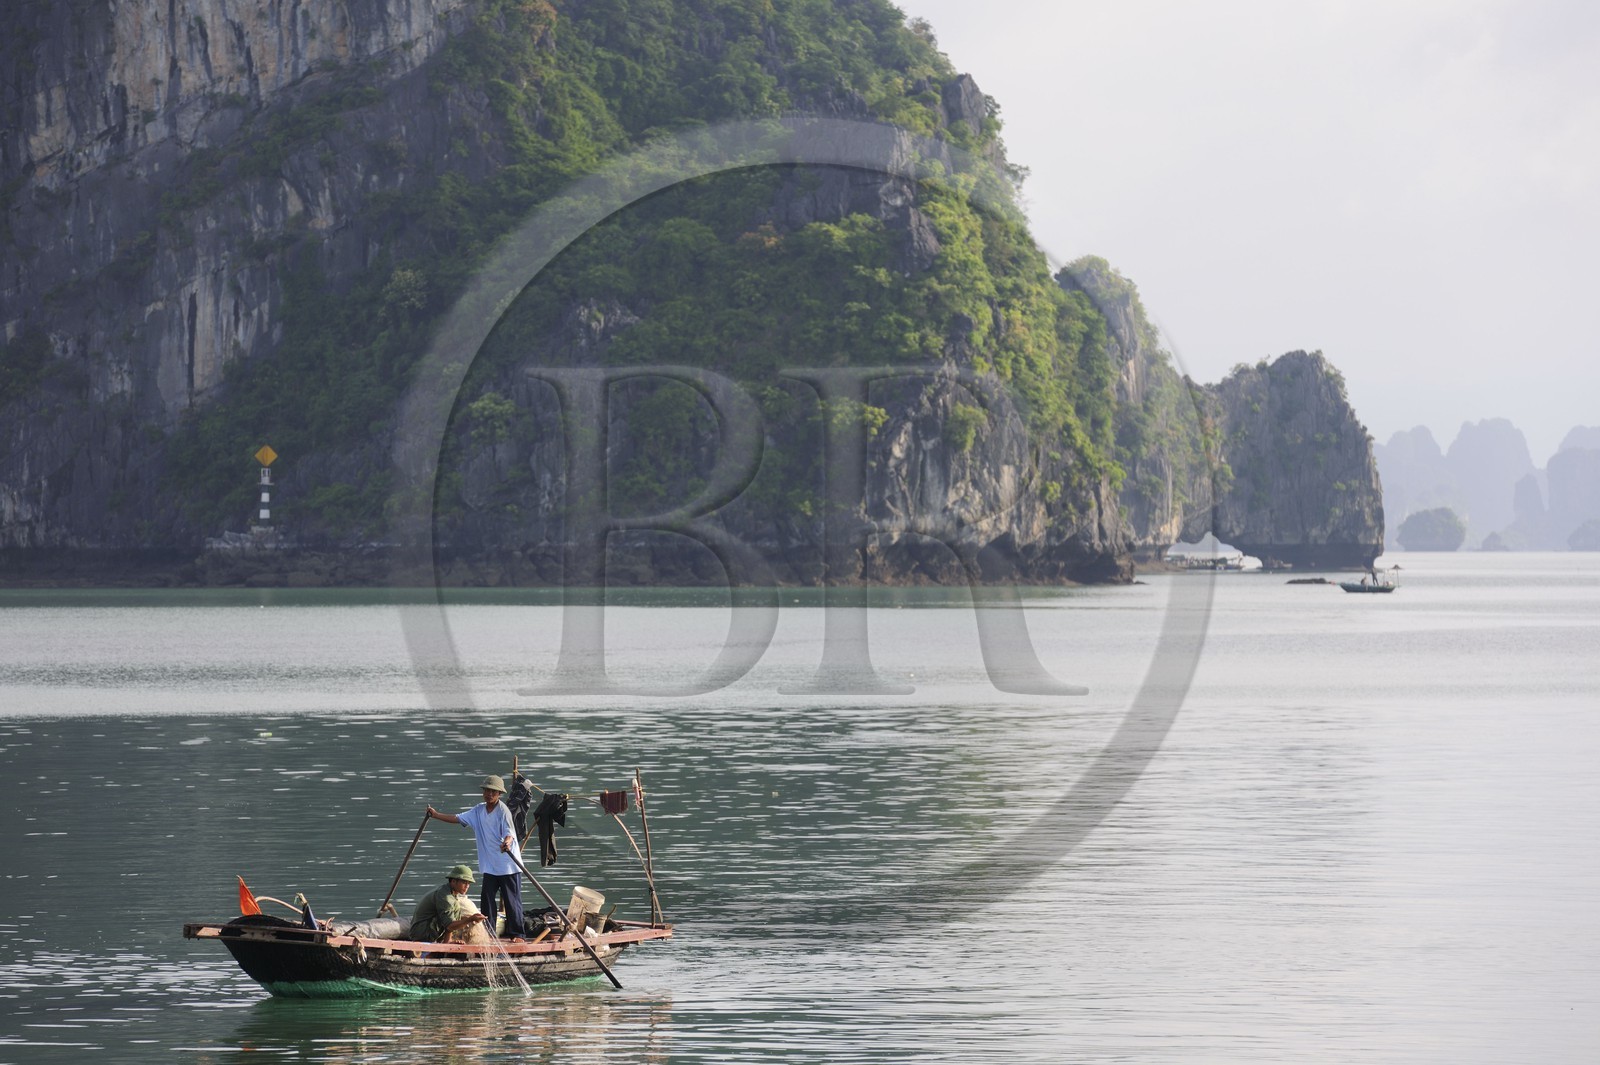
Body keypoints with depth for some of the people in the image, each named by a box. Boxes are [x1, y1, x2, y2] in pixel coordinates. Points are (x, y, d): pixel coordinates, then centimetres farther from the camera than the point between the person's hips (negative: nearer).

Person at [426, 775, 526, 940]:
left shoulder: (503, 811, -11)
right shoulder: (479, 810, 10)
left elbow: (509, 833, -22)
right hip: (490, 865, 6)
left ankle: (517, 934, 2)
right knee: (487, 899, 4)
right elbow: (458, 818, 16)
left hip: (507, 864, -6)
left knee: (511, 900, -3)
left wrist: (507, 842, -44)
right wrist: (436, 815, 12)